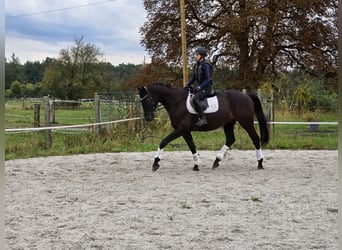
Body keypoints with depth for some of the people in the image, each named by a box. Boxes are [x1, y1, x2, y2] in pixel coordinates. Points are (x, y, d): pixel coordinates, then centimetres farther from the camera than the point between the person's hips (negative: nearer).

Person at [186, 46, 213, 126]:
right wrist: (188, 85, 6)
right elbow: (193, 78, 18)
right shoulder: (196, 65, 11)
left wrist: (199, 87, -25)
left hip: (206, 87, -10)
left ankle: (203, 119, -28)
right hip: (200, 86, 10)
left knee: (195, 99, -31)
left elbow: (208, 79, -19)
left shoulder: (205, 65, -15)